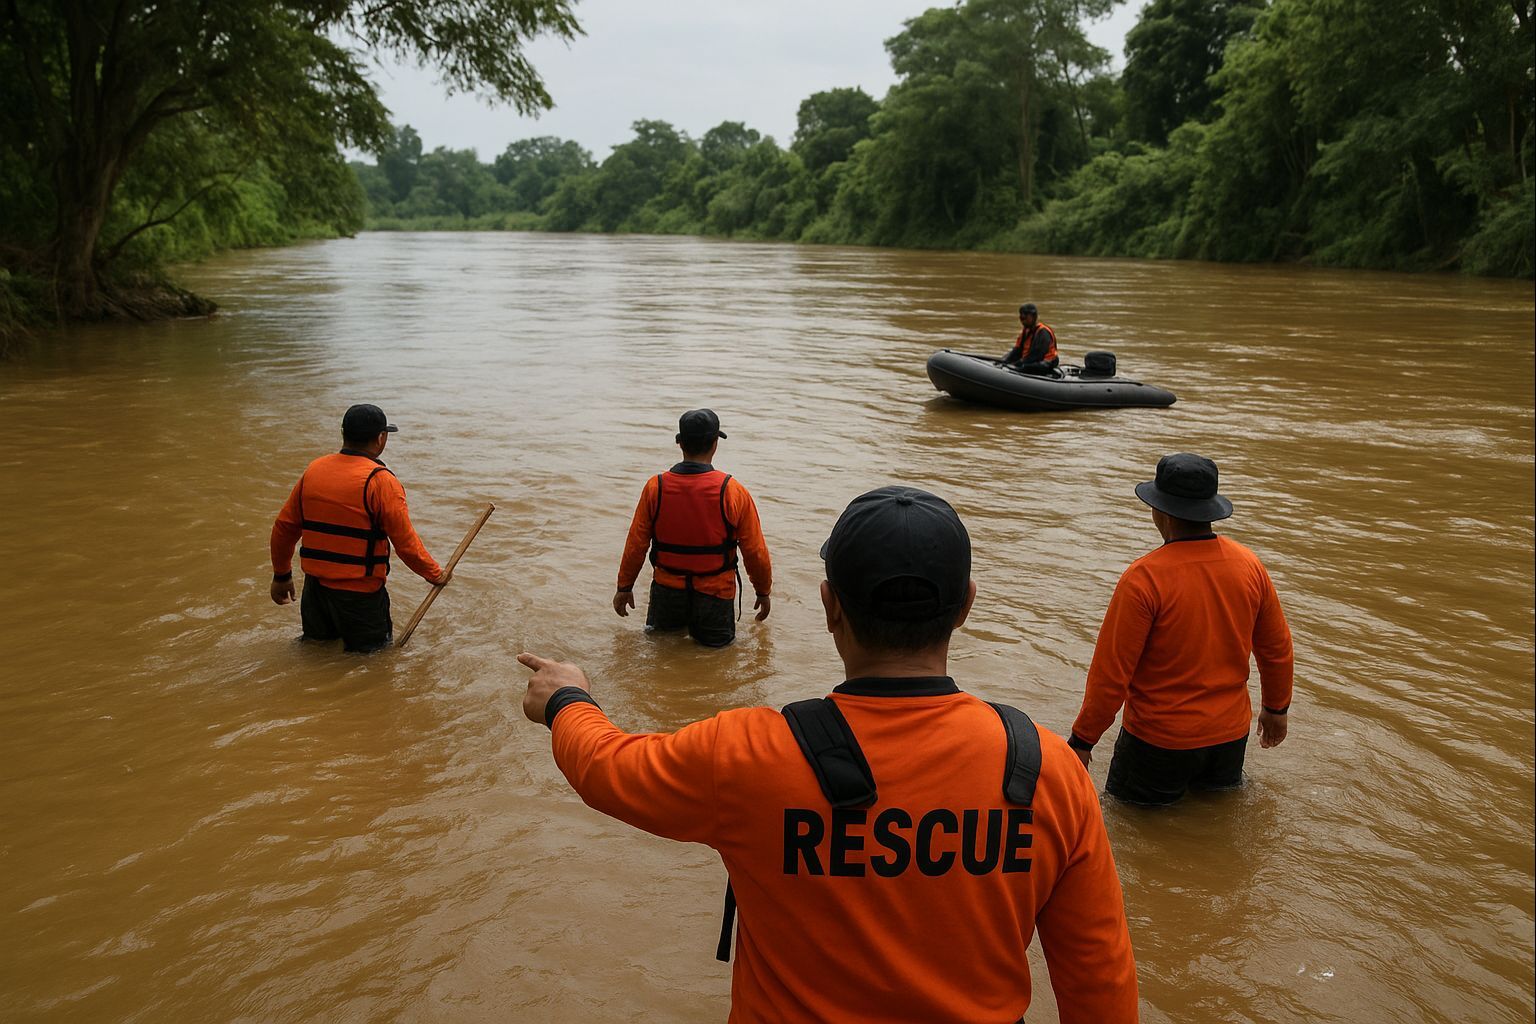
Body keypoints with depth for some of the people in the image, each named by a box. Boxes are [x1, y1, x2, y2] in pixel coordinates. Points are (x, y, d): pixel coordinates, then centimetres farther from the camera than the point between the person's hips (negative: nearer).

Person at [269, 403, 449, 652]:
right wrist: (435, 574, 1)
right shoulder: (380, 481, -15)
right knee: (374, 650, 10)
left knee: (318, 642, 27)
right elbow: (406, 542, -15)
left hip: (314, 585, 6)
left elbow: (284, 528, 9)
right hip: (359, 592, -6)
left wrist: (281, 575, 22)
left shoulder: (314, 469, 4)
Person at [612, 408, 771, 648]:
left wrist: (624, 587, 12)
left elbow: (636, 545, -2)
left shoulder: (655, 487, -9)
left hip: (667, 590, 2)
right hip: (715, 593, -2)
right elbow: (755, 551, -7)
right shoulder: (732, 491, -14)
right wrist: (763, 591, 9)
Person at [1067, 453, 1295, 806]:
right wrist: (1276, 708, 25)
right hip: (1231, 733, 6)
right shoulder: (1249, 564, -4)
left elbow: (1112, 670, -19)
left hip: (1160, 739, -5)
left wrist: (1083, 739, -8)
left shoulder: (1144, 577, -23)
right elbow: (1277, 648, 8)